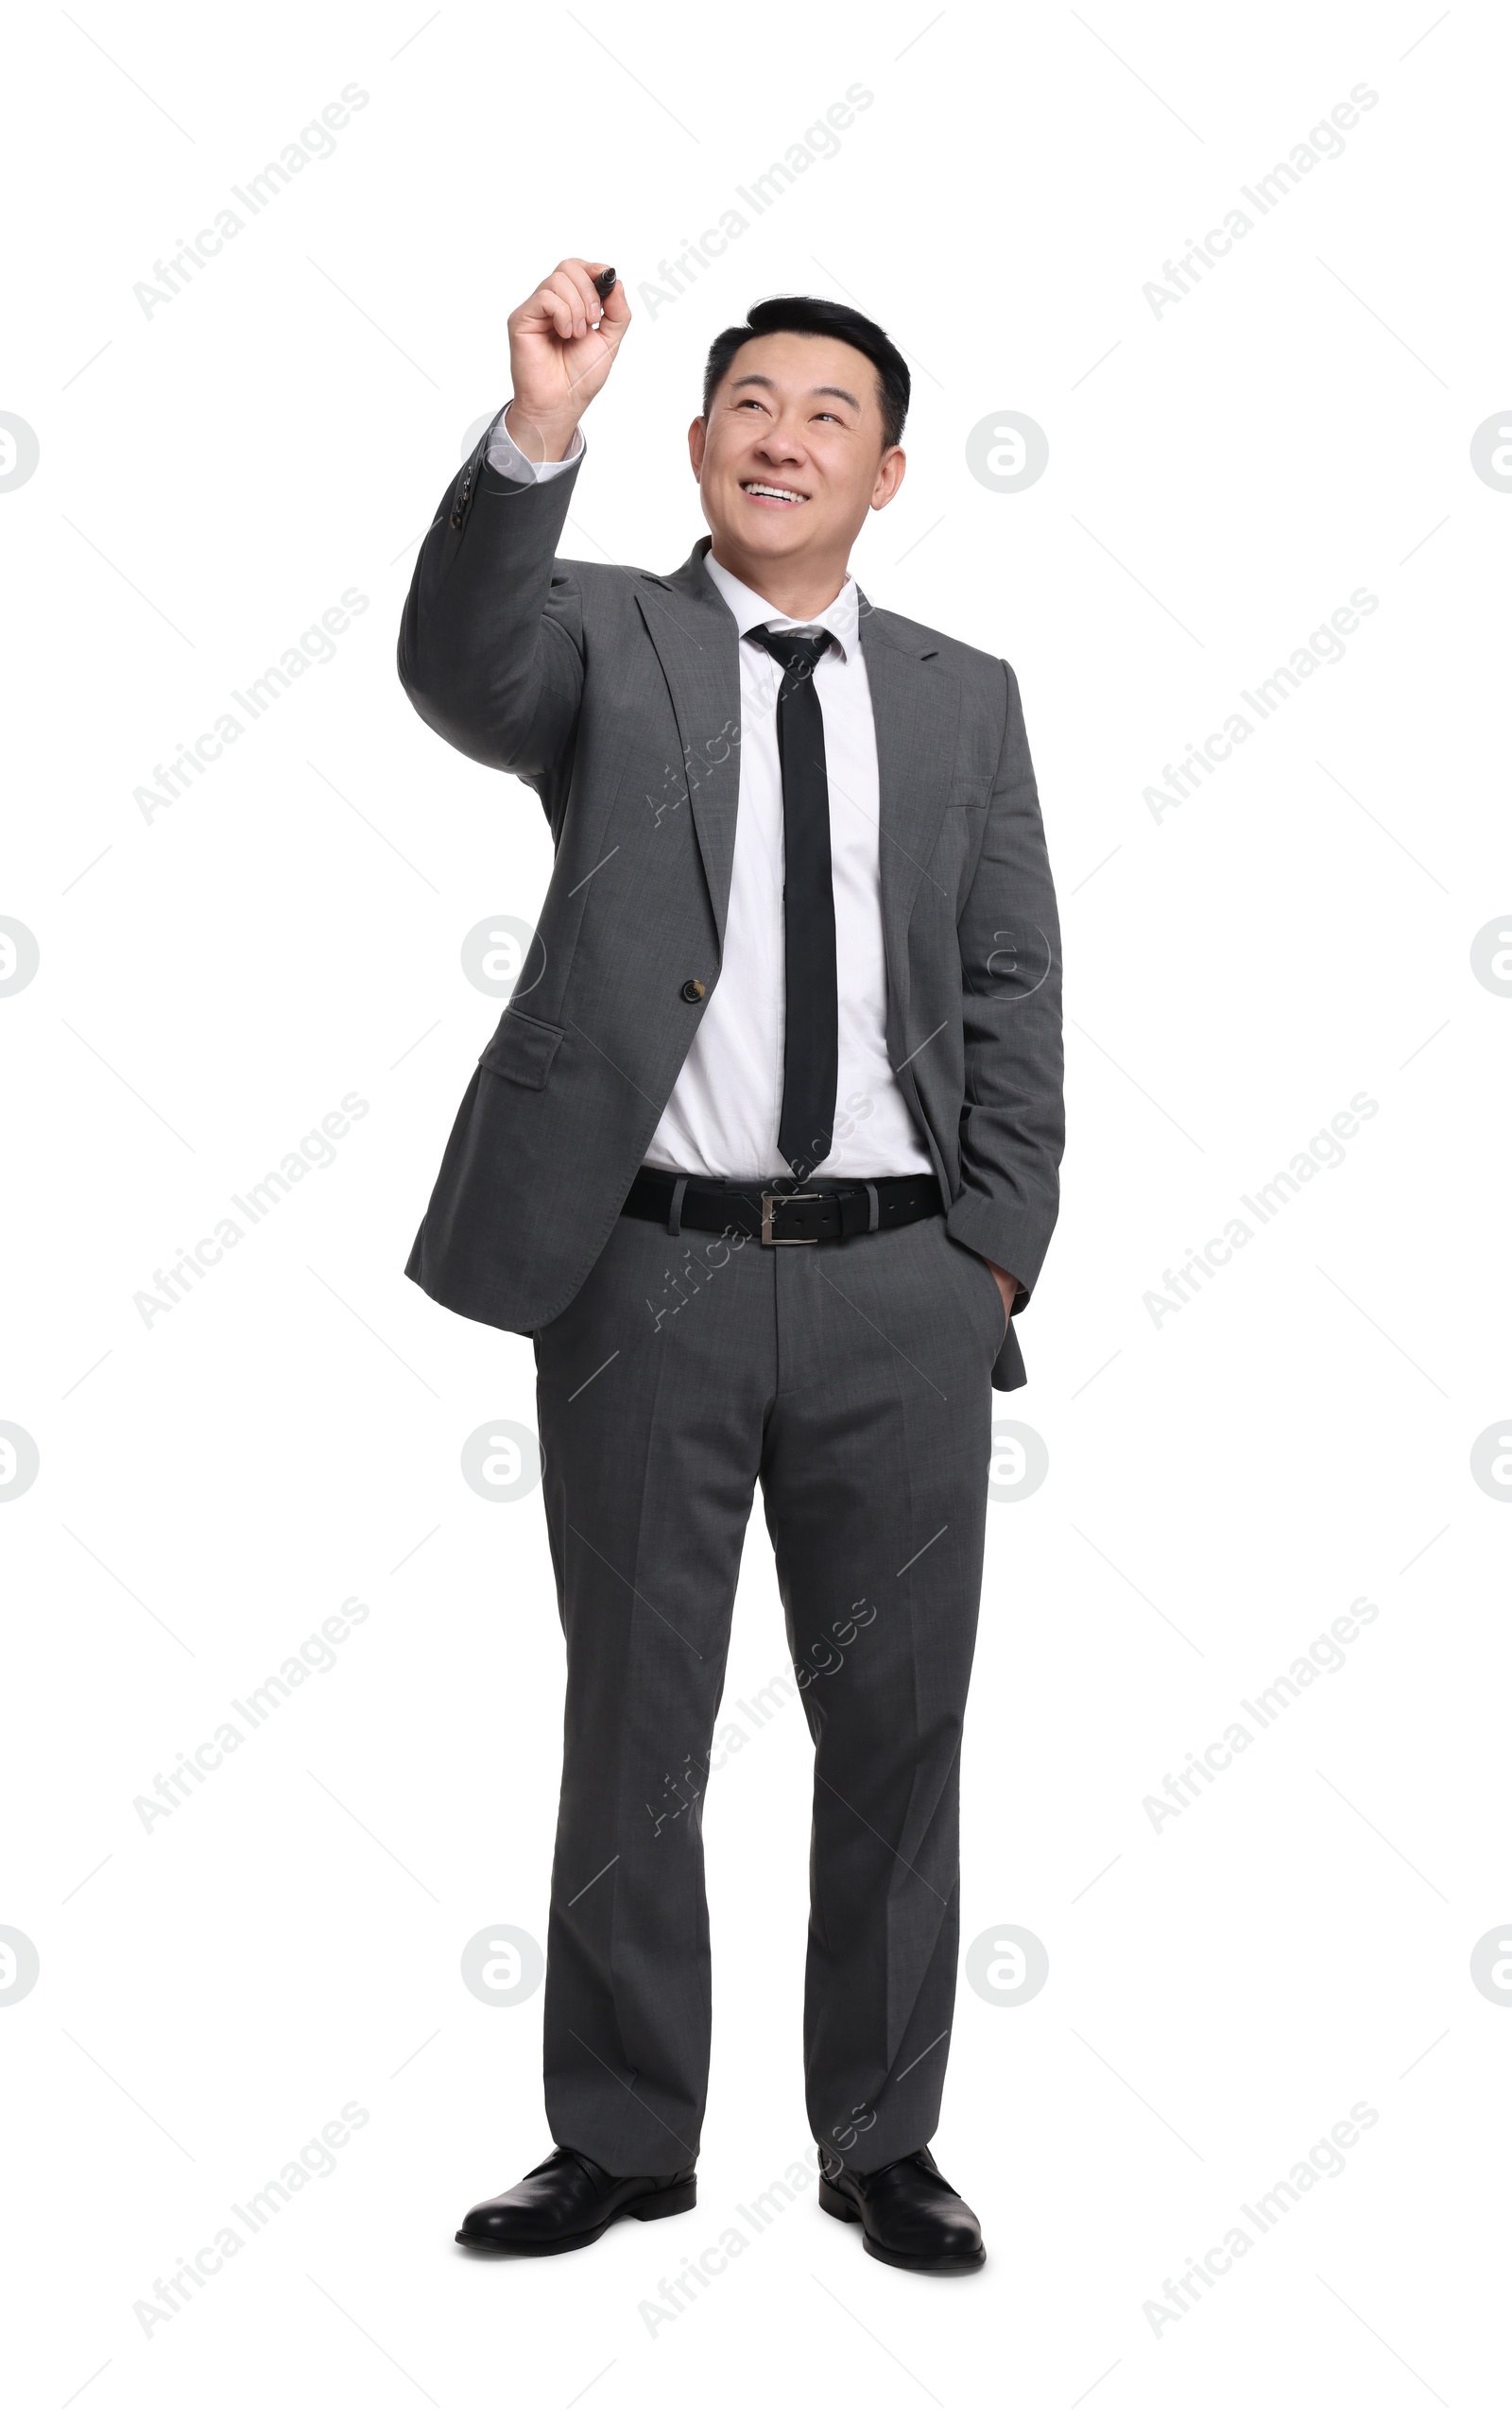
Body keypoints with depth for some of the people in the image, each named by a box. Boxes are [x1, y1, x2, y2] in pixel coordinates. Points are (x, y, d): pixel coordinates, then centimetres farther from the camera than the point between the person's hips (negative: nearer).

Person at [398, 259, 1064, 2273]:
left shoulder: (964, 698, 11)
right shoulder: (604, 638, 4)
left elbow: (1013, 1001, 9)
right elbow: (461, 669, -20)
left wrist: (996, 1256, 1)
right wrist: (537, 430, -34)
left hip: (900, 1289, 2)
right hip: (649, 1274, -2)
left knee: (898, 1726, 10)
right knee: (633, 1723, 9)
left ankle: (883, 2138, 27)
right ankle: (623, 2139, 25)